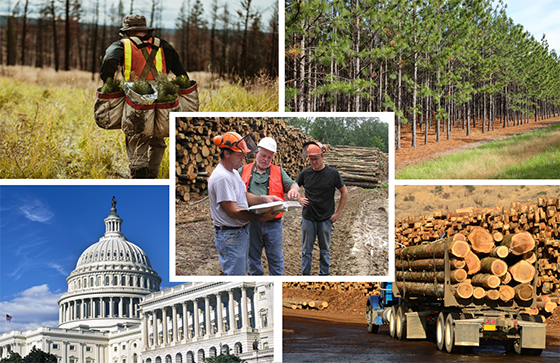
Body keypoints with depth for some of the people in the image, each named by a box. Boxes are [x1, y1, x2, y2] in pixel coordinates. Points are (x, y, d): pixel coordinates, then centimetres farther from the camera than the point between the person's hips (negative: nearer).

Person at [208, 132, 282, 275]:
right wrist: (260, 218, -25)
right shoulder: (221, 177, -22)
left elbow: (244, 196, 17)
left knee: (242, 271, 18)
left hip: (241, 232, 11)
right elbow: (233, 211, -23)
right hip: (229, 235, -11)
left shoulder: (234, 172, 12)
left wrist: (263, 198, -1)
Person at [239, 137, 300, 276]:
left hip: (273, 224, 0)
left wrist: (294, 189, -21)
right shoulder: (243, 171, 7)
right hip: (250, 222, 0)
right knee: (253, 256, 12)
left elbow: (292, 184, 4)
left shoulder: (278, 172, 9)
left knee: (276, 258, 4)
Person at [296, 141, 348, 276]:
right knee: (306, 249, 7)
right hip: (308, 218, 1)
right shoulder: (305, 173, 1)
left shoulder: (333, 173, -5)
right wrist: (299, 199, 0)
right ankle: (305, 273, 16)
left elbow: (344, 192, 2)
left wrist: (338, 213, -1)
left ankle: (324, 274, 18)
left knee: (325, 249, 8)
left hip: (325, 219, -1)